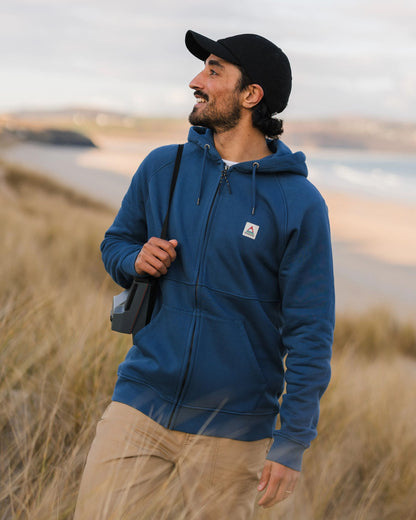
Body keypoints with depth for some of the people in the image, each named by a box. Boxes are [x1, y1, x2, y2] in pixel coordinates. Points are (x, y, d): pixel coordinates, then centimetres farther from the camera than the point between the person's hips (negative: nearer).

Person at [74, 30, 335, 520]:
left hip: (232, 433, -3)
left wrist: (292, 443, -11)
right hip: (139, 406, 3)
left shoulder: (299, 203, -9)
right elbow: (115, 242, 19)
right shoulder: (162, 167, 4)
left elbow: (310, 332, -8)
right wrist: (137, 260, -6)